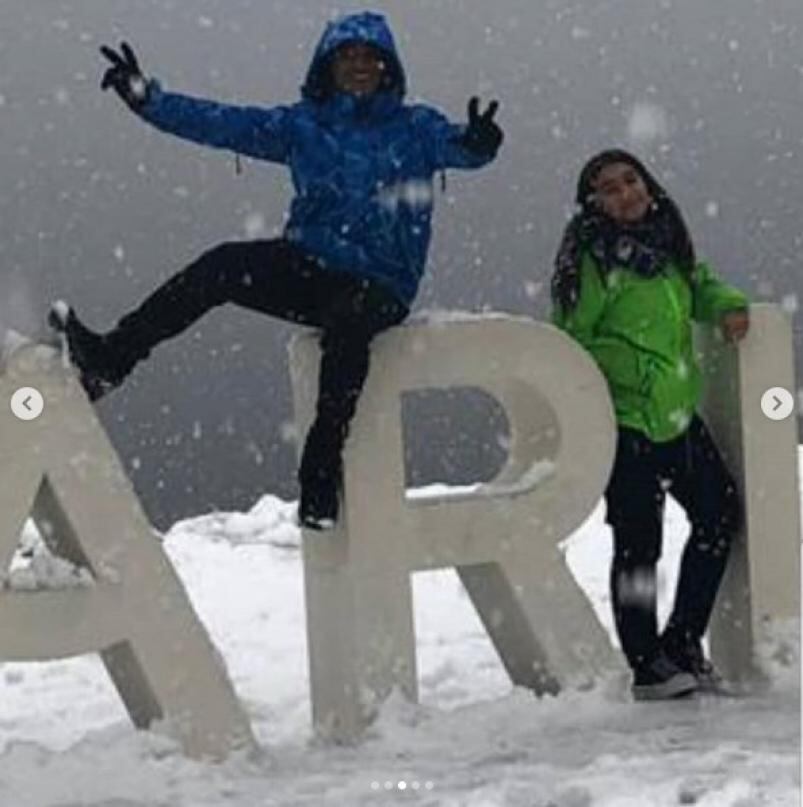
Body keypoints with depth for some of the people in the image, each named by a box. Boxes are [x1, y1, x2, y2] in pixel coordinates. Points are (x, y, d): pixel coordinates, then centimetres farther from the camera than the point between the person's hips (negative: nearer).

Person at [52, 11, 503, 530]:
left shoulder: (415, 127, 6)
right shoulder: (302, 126, 13)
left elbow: (455, 146, -13)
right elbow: (223, 124, 8)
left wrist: (476, 144, -38)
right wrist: (147, 99, -1)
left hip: (380, 285, -3)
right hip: (306, 267, 3)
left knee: (347, 322, -35)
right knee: (225, 266, -21)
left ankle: (322, 468, -32)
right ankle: (109, 360, -26)